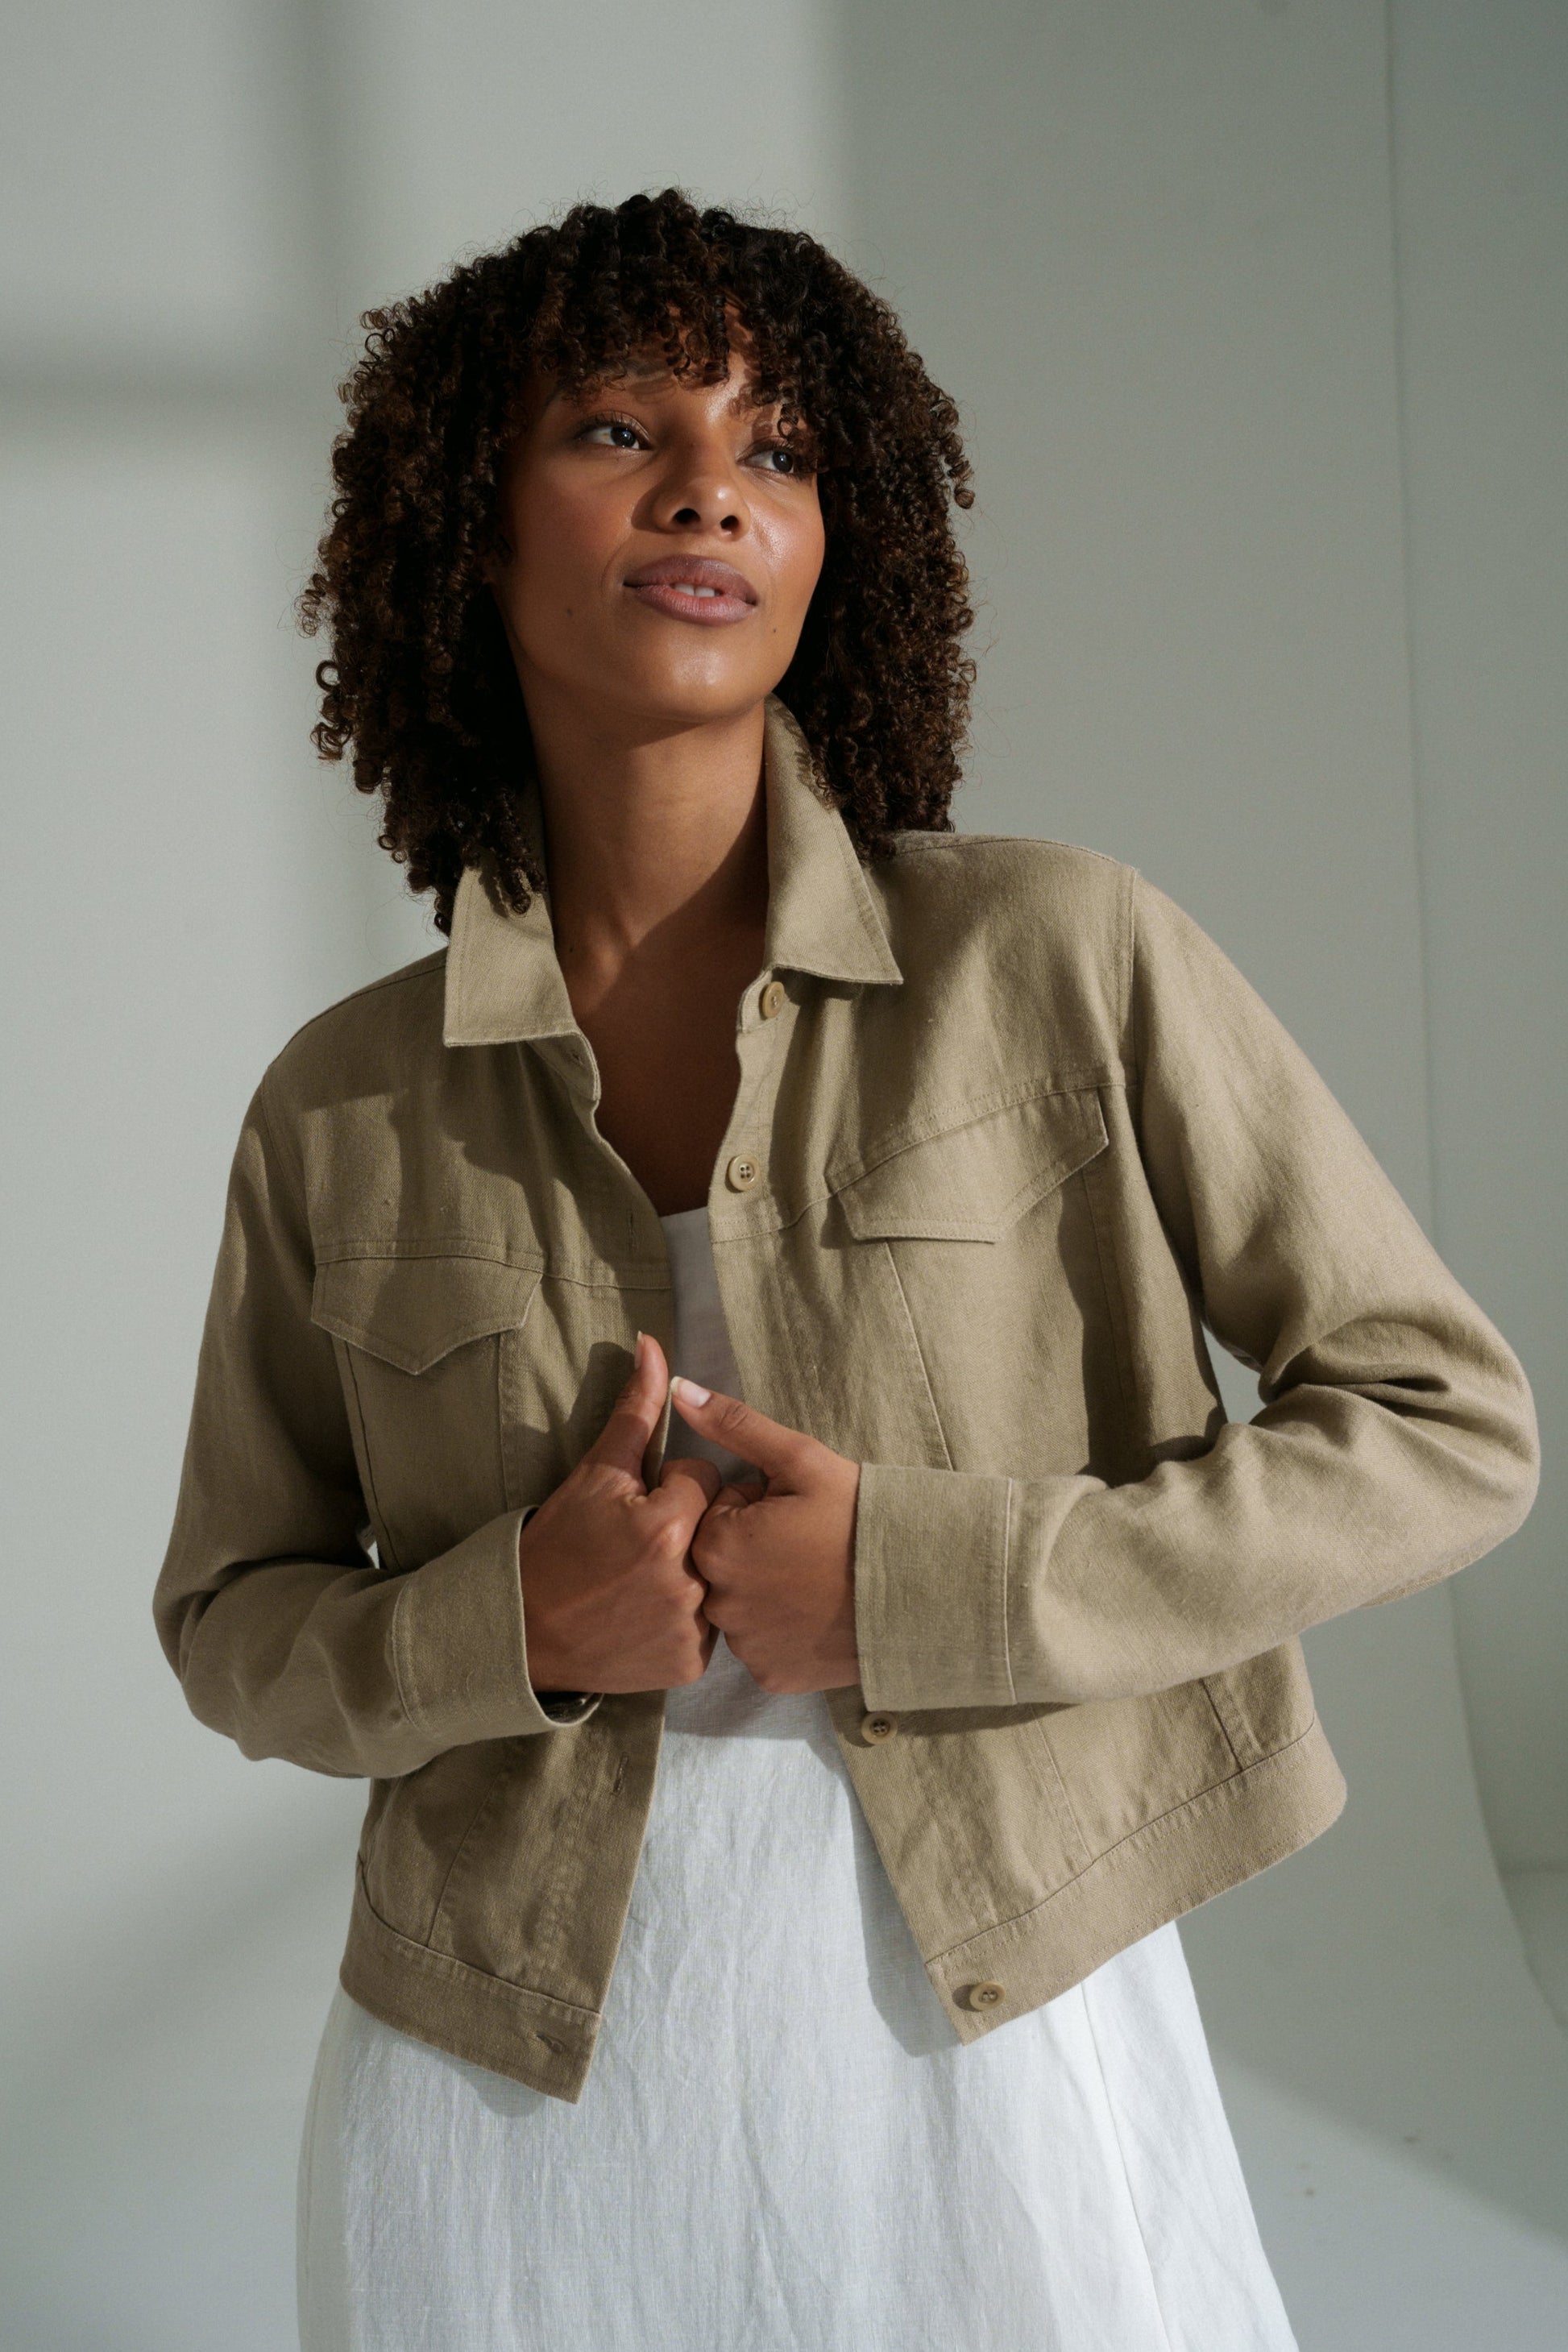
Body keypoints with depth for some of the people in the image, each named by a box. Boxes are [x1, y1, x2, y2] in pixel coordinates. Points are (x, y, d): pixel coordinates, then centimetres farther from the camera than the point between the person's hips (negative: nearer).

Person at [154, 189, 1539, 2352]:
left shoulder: (1064, 955, -9)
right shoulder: (344, 1112, -2)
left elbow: (1443, 1425, -5)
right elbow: (238, 1624, 8)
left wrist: (929, 1578, -16)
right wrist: (509, 1626, -13)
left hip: (998, 2069, -1)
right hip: (522, 2099, 2)